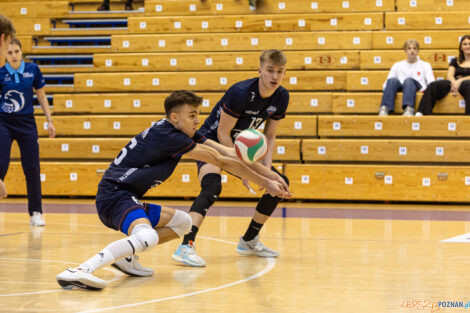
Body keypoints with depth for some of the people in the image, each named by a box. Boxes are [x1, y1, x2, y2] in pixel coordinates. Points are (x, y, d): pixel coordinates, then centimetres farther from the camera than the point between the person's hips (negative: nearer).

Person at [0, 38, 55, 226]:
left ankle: (36, 213, 9)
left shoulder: (32, 69, -1)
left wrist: (49, 121, 6)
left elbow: (41, 96, 8)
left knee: (32, 168, -1)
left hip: (27, 123, 2)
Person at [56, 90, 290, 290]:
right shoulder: (167, 135, -17)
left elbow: (228, 153, 9)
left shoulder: (184, 132, 12)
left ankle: (125, 257, 5)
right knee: (147, 237, -36)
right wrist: (265, 183, -10)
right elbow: (222, 161, -14)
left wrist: (270, 175, 3)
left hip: (125, 199, 10)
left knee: (183, 223, 20)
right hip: (115, 195, -10)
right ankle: (81, 270, -45)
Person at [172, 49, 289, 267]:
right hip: (213, 141, -8)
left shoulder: (281, 97, -8)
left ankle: (249, 241, 18)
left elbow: (269, 136, 3)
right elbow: (222, 133, -24)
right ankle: (186, 247, -44)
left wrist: (266, 167, -13)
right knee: (212, 186, -34)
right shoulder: (241, 93, -28)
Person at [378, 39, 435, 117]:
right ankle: (385, 108, -54)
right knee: (393, 80, -33)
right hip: (400, 88, 2)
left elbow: (431, 83, 10)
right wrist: (386, 91, -4)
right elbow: (387, 83, 19)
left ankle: (408, 109, -63)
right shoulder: (397, 65, 26)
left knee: (408, 80, -37)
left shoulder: (425, 65, 22)